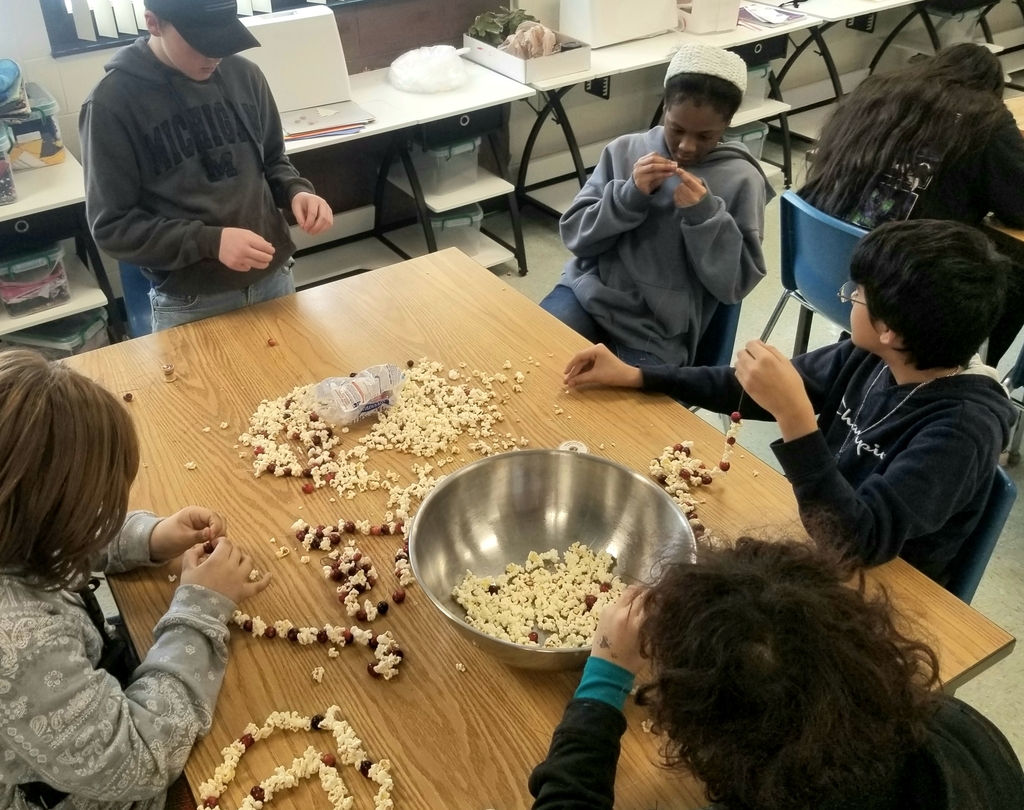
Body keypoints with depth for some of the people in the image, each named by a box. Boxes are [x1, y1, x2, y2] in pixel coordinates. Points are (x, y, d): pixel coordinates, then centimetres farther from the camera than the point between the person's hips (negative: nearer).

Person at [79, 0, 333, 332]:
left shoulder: (244, 75, -1)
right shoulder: (112, 103, -12)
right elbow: (111, 225, -10)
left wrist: (297, 191, -9)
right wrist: (210, 242, -22)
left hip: (273, 277, 4)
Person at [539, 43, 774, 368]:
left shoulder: (741, 181, -3)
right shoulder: (624, 150, 4)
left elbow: (734, 284, -5)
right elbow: (574, 234, 1)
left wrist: (705, 215, -18)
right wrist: (630, 194, -14)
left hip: (655, 335, -3)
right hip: (586, 295, 3)